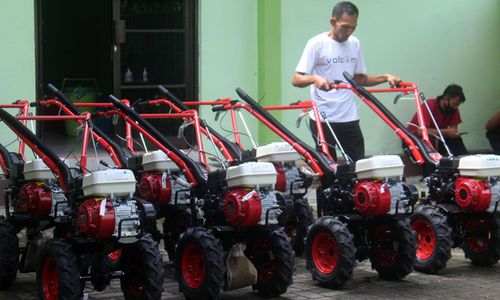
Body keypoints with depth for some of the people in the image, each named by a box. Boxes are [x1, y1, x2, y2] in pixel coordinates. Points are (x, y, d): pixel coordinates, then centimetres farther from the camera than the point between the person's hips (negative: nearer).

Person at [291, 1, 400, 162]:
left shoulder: (354, 44, 9)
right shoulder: (317, 44, -7)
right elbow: (296, 79, -11)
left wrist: (385, 77, 4)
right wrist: (315, 78, -32)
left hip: (349, 117, 5)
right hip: (323, 119, -5)